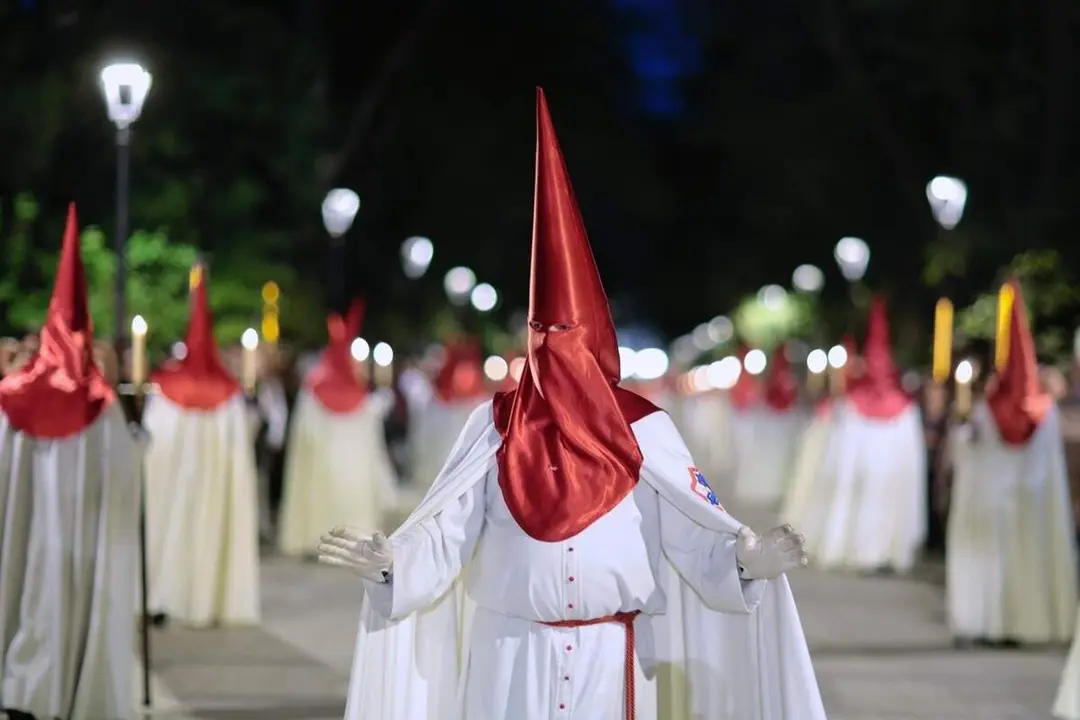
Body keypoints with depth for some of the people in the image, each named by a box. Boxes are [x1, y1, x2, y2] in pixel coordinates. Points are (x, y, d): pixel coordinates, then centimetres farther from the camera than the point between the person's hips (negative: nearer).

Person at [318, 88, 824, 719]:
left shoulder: (643, 429, -1)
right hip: (511, 658, 0)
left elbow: (693, 532, -6)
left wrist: (748, 558, -25)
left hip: (610, 655, 0)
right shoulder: (497, 425, 1)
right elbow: (446, 533, -4)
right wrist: (387, 561, -22)